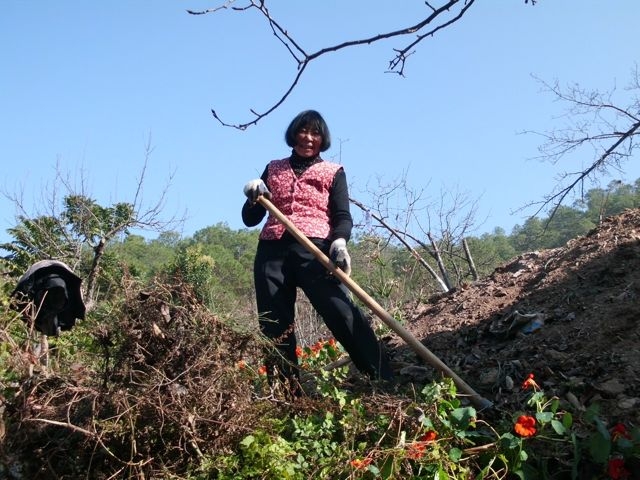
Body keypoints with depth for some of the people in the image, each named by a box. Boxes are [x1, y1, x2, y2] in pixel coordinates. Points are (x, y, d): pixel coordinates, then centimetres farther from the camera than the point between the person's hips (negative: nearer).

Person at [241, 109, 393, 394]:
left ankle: (384, 384, -17)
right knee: (274, 329, 1)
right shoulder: (273, 169, 21)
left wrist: (339, 242, -19)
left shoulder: (333, 172, 16)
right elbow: (250, 219, 20)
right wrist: (254, 198, -2)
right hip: (271, 252, 3)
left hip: (314, 250, -3)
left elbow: (343, 217, 3)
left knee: (344, 315, -19)